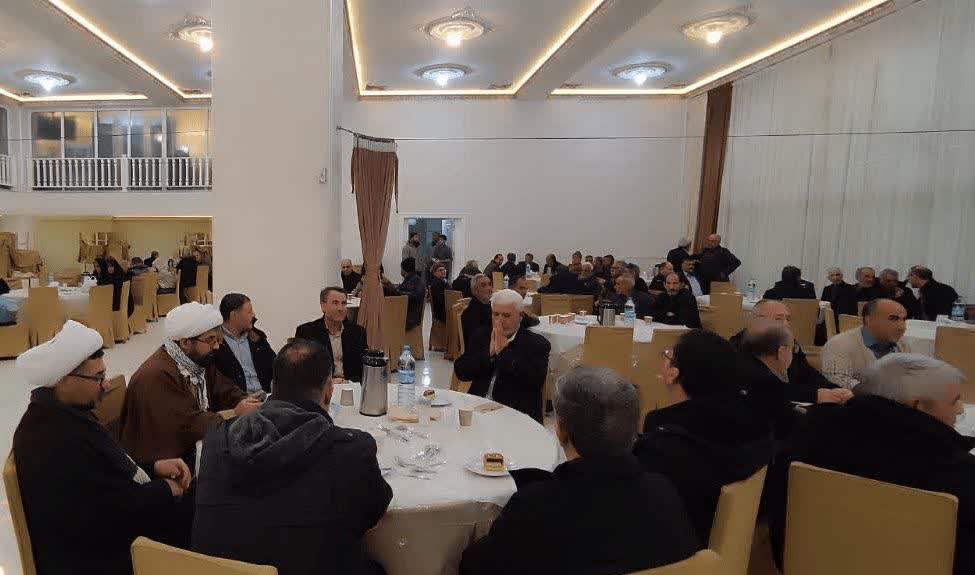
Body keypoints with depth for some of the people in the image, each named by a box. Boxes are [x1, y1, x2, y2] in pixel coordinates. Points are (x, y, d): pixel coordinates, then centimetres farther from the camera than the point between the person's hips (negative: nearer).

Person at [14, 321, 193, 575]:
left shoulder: (61, 411, 0)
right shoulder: (60, 444, -31)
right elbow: (123, 507, -26)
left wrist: (153, 466, -2)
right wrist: (166, 490, -9)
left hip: (105, 524, 9)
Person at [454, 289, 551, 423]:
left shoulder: (537, 343, -2)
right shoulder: (480, 335, 10)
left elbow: (535, 381, -18)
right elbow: (461, 372, 2)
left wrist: (503, 352, -14)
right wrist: (489, 353, -11)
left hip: (517, 414, -5)